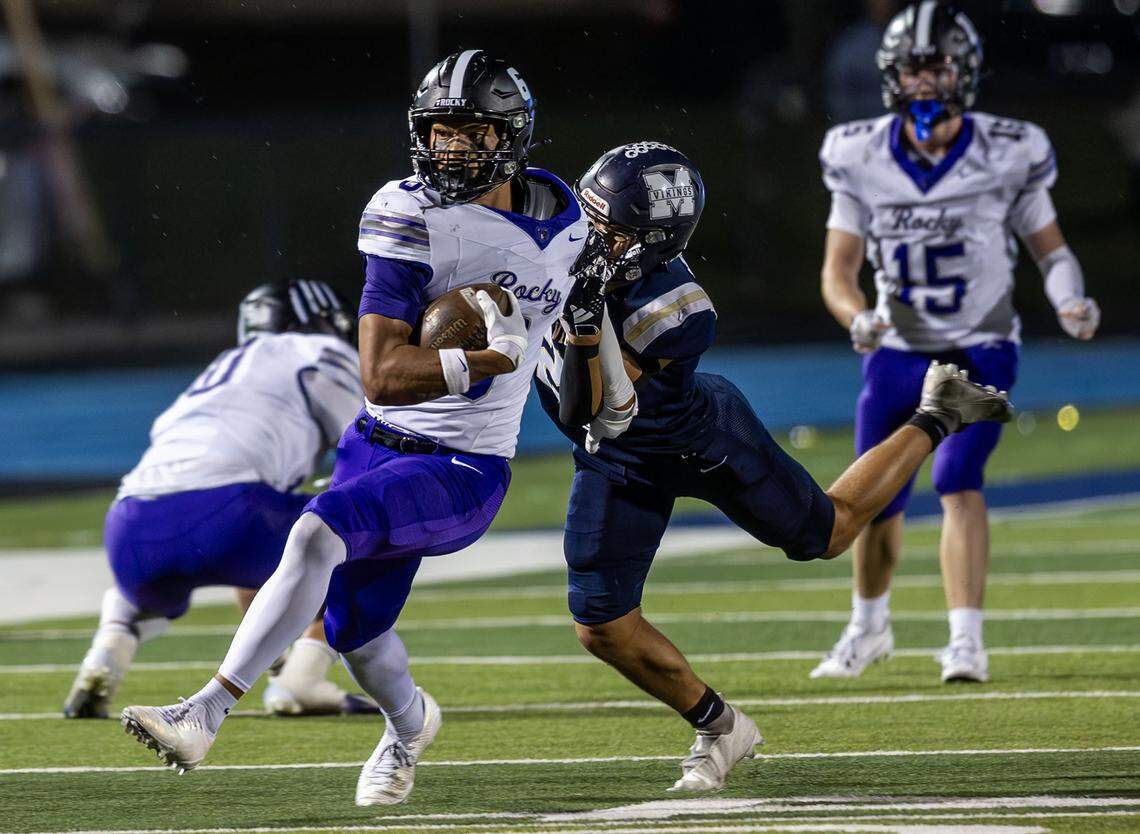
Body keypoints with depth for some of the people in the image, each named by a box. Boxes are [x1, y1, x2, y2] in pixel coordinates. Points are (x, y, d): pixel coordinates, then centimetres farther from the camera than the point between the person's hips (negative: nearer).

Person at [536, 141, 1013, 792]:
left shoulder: (677, 315, -40)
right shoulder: (577, 244, -24)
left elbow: (605, 417, -40)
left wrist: (588, 323, -52)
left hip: (700, 439, -5)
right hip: (621, 463, 5)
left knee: (829, 533, 17)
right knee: (602, 625, 0)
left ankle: (936, 421, 39)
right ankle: (717, 727, 21)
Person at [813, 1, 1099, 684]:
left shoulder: (1007, 154, -11)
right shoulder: (862, 160, -7)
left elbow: (1050, 246, 1)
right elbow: (838, 271, -4)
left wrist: (1072, 302, -19)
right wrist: (857, 317, -25)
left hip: (980, 353, -2)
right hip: (898, 354, 2)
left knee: (959, 482, -22)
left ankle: (966, 642, -22)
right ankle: (869, 626, 35)